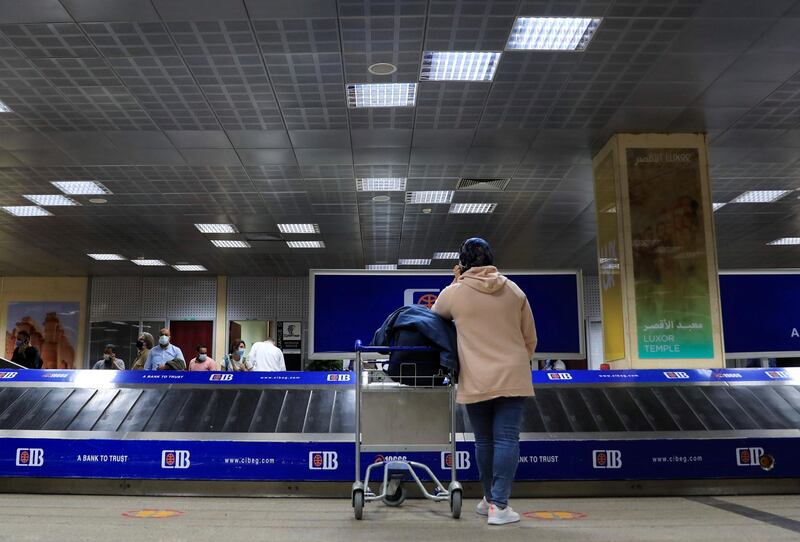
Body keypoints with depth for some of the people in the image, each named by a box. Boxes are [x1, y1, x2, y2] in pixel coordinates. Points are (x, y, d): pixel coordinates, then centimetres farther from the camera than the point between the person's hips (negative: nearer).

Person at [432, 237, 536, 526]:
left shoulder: (454, 292, -2)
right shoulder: (514, 291, 6)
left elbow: (435, 314, 21)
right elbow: (530, 338, 11)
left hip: (477, 381, -1)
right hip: (512, 377, 1)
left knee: (484, 441, 12)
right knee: (507, 439, 0)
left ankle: (490, 500, 27)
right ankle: (499, 506, -2)